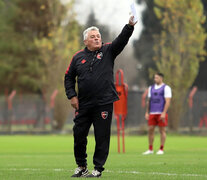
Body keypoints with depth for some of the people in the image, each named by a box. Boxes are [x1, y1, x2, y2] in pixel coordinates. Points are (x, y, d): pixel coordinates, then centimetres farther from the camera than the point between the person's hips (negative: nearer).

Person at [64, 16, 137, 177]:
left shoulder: (108, 51, 3)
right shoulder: (78, 57, 7)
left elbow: (121, 40, -14)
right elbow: (69, 77, 16)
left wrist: (130, 26, -31)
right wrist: (72, 96, 5)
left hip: (104, 103, -2)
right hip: (83, 104, 2)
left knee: (102, 137, -1)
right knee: (79, 134, 5)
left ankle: (98, 168, 9)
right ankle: (81, 166, 23)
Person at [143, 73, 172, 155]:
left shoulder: (166, 88, -3)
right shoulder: (151, 88, 15)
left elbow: (167, 101, -10)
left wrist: (164, 113, -18)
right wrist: (147, 112, 12)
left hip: (161, 113, -5)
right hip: (152, 113, 5)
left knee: (162, 130, -1)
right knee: (150, 130, 1)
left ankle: (161, 149, 4)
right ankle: (150, 149, 8)